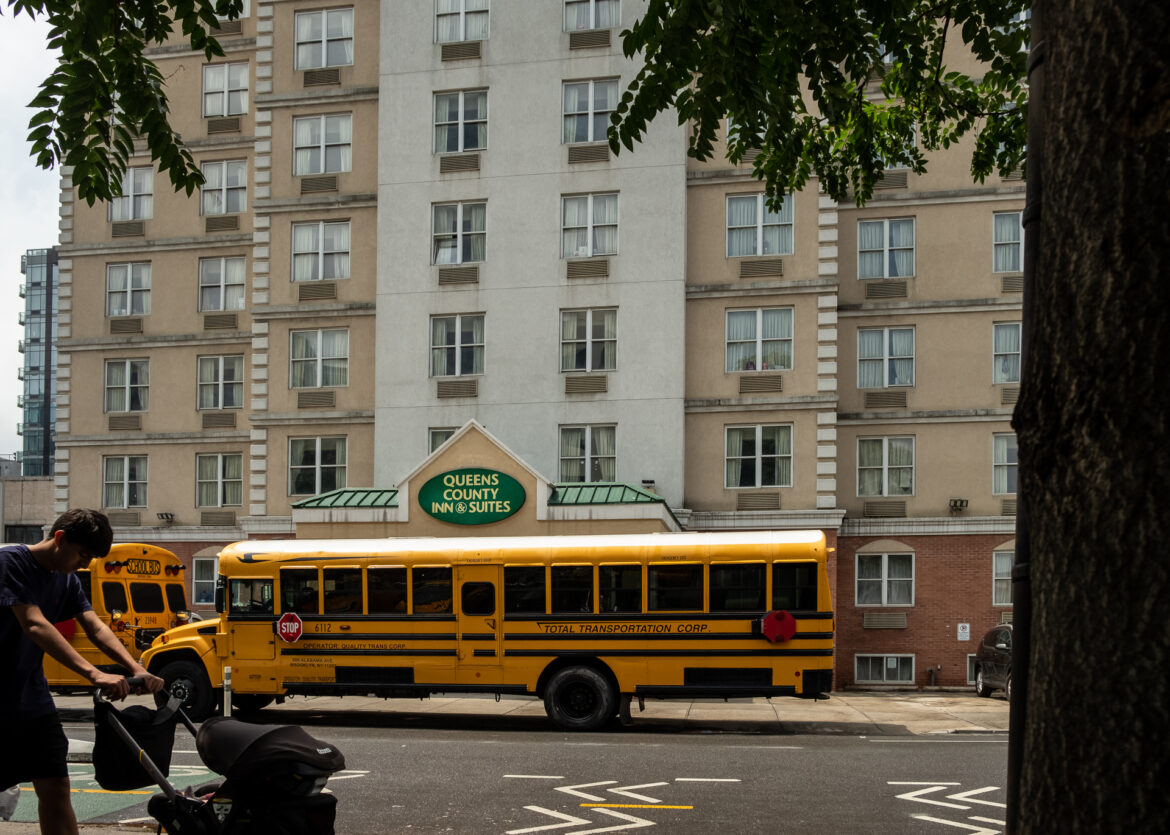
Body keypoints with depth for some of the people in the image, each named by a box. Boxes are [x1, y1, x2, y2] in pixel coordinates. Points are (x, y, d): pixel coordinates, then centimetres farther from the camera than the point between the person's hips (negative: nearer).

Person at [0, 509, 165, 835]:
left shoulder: (67, 580, 9)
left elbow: (97, 629, 1)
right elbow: (35, 625, -28)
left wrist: (137, 669, -17)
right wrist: (93, 673, -38)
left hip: (32, 699, 7)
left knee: (55, 787, 0)